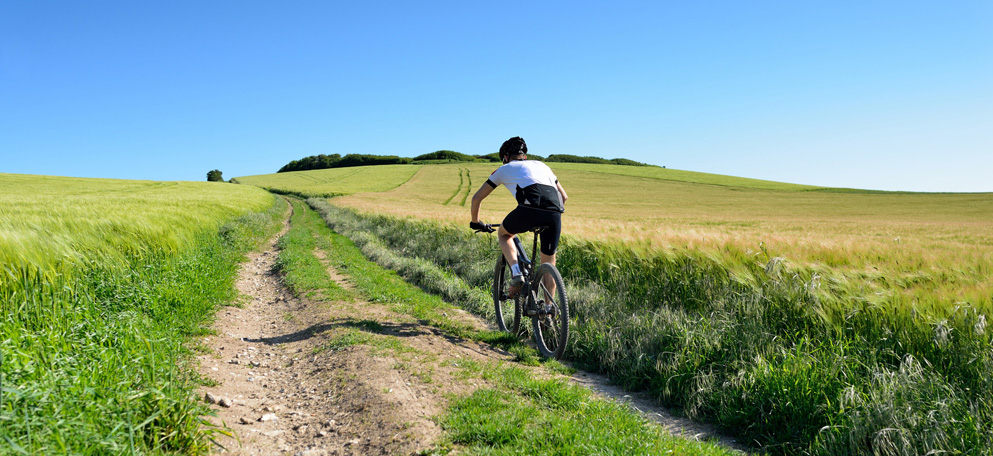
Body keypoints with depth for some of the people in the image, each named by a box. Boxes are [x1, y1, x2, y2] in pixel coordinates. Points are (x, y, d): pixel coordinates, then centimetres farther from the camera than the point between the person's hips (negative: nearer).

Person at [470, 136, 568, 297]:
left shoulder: (504, 169, 26)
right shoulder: (542, 165, 36)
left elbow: (477, 198, 29)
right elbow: (564, 196, 39)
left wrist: (475, 222, 44)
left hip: (529, 209, -3)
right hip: (554, 214, 3)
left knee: (503, 234, 28)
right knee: (549, 264, 19)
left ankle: (516, 273, 7)